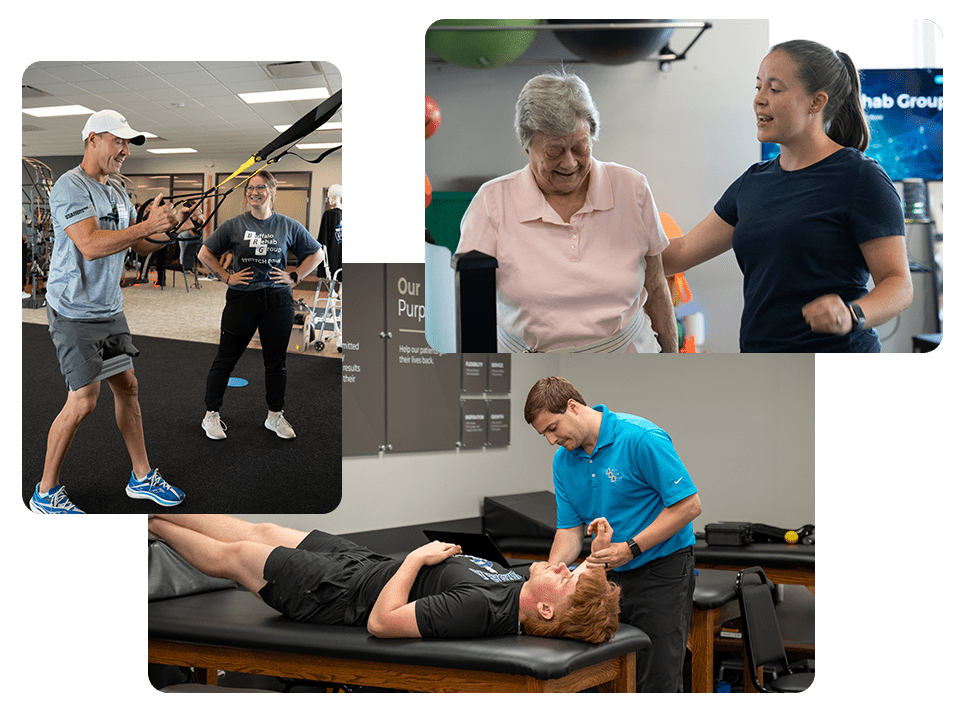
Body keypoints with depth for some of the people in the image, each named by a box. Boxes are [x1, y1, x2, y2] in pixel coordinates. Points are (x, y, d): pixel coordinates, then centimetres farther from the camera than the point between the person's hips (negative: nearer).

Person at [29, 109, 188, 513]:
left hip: (110, 310, 9)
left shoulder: (117, 192, 13)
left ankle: (142, 478, 22)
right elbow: (90, 245, -28)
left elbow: (141, 245, 19)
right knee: (83, 400, -10)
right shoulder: (70, 187, -15)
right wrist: (147, 225, -28)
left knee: (126, 387, 11)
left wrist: (169, 230, -1)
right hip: (74, 312, -9)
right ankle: (46, 493, 3)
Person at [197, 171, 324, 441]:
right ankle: (211, 415, 14)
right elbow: (204, 253, 7)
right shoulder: (234, 225, 0)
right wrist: (226, 277, -2)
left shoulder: (289, 226, 2)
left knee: (276, 362, 10)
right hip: (242, 299, -1)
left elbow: (316, 254, 11)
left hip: (277, 301, 1)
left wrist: (294, 277, 1)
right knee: (226, 358, 3)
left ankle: (275, 416, 25)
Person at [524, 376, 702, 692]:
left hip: (661, 570, -6)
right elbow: (569, 530, 6)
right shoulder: (563, 461, 5)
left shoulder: (641, 438, -17)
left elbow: (688, 505, -17)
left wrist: (630, 548, -20)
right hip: (608, 575, 6)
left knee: (657, 682, -7)